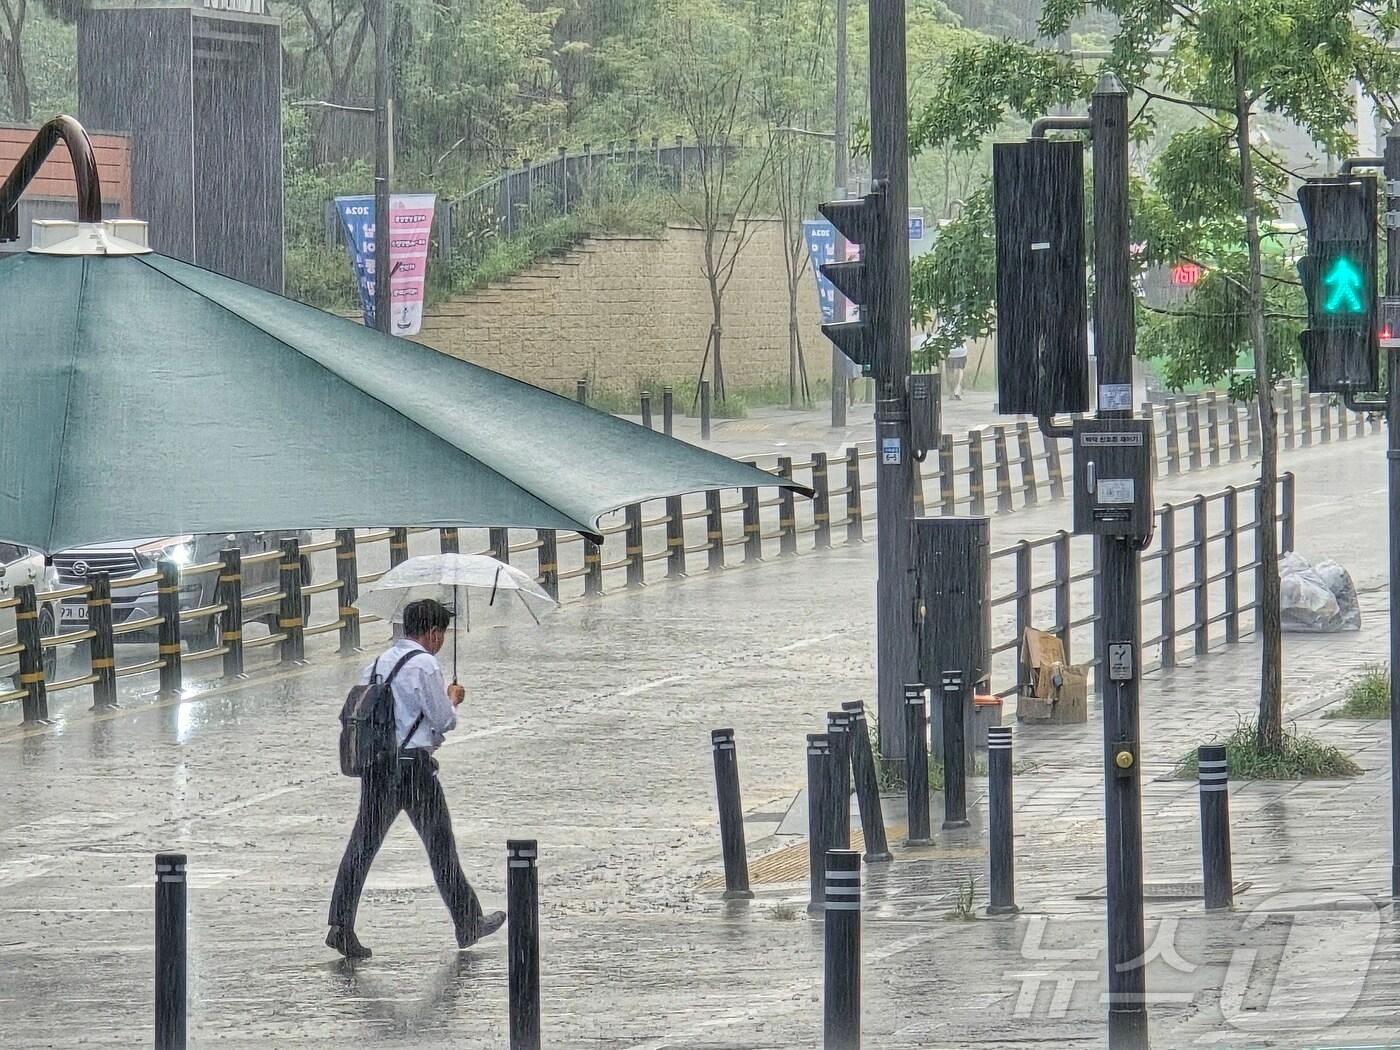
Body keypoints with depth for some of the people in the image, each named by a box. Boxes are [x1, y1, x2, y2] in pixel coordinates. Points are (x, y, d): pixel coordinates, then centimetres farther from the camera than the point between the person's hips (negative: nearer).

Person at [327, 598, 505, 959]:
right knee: (440, 844, 8)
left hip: (375, 763, 6)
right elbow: (445, 720, -8)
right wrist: (452, 699, 14)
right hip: (413, 764, -6)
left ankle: (340, 926, -6)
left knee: (363, 842, 5)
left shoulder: (379, 662, 10)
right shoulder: (425, 665, -11)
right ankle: (468, 924, 19)